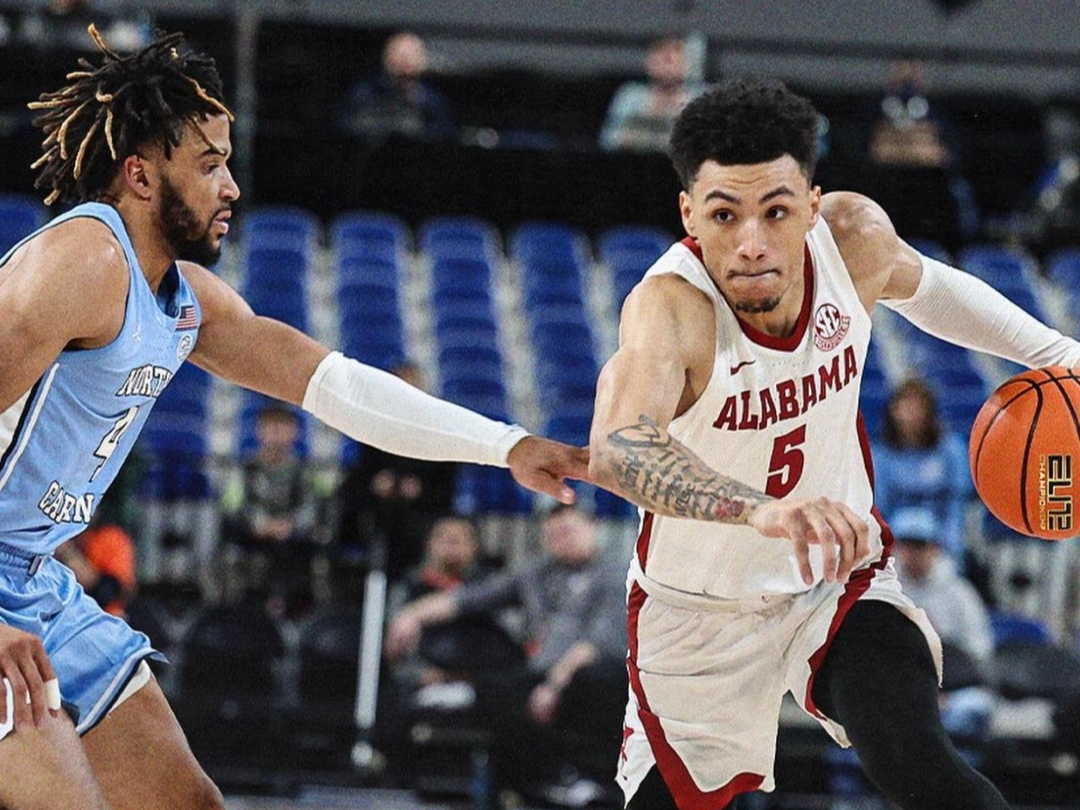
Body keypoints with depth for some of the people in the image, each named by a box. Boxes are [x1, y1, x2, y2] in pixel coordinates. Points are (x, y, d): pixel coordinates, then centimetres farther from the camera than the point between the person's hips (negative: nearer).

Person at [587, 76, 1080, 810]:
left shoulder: (854, 237, -18)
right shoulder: (671, 307, -34)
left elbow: (919, 285, 9)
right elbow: (616, 451, -56)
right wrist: (760, 509, -71)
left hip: (841, 579, 2)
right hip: (703, 612, -2)